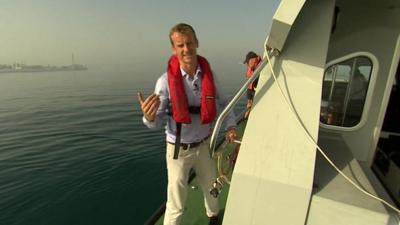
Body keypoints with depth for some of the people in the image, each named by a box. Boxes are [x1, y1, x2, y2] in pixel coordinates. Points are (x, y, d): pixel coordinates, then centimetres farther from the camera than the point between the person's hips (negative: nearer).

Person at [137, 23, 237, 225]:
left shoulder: (208, 75, -9)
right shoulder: (166, 81, -20)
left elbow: (222, 103, 6)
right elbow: (156, 123, -15)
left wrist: (230, 126, -8)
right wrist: (149, 117, -37)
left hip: (205, 145, 4)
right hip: (179, 150, -4)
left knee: (211, 189, 28)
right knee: (176, 205, 6)